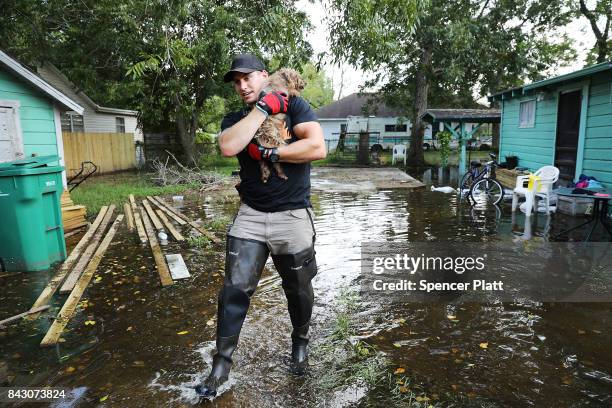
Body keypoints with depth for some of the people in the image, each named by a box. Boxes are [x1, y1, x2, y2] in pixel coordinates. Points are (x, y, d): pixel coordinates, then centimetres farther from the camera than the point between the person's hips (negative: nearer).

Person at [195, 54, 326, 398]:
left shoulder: (294, 106, -1)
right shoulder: (235, 119, 8)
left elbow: (318, 148, -17)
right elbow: (228, 147, -16)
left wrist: (268, 152, -14)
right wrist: (263, 108, -13)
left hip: (292, 216, -2)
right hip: (250, 216, 3)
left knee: (298, 289, 12)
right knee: (235, 289, 1)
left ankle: (300, 343, 39)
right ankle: (222, 363, 18)